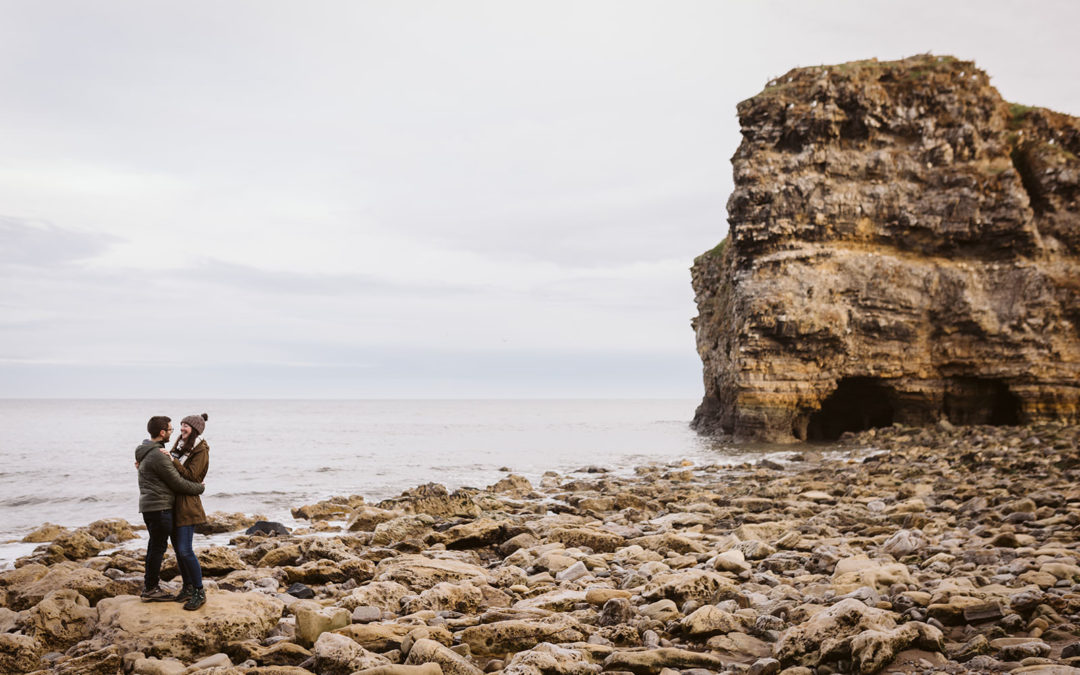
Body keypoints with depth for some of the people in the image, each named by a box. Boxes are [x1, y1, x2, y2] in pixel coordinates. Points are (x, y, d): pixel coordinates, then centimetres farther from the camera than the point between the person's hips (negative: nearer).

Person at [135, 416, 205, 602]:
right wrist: (200, 487, -4)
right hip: (159, 507, -10)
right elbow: (178, 483, -17)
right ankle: (151, 589, 6)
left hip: (148, 505, 10)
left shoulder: (144, 452, 12)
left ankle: (149, 583, 29)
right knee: (158, 546, -2)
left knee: (155, 545, 19)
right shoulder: (158, 456, -21)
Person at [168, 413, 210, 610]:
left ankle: (199, 593, -3)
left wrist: (172, 460, -21)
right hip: (172, 501, 8)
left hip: (187, 503, -8)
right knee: (177, 548, 11)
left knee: (184, 550, -12)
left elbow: (190, 476, -18)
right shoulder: (180, 444, 13)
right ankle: (187, 587, 23)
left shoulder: (201, 451, -10)